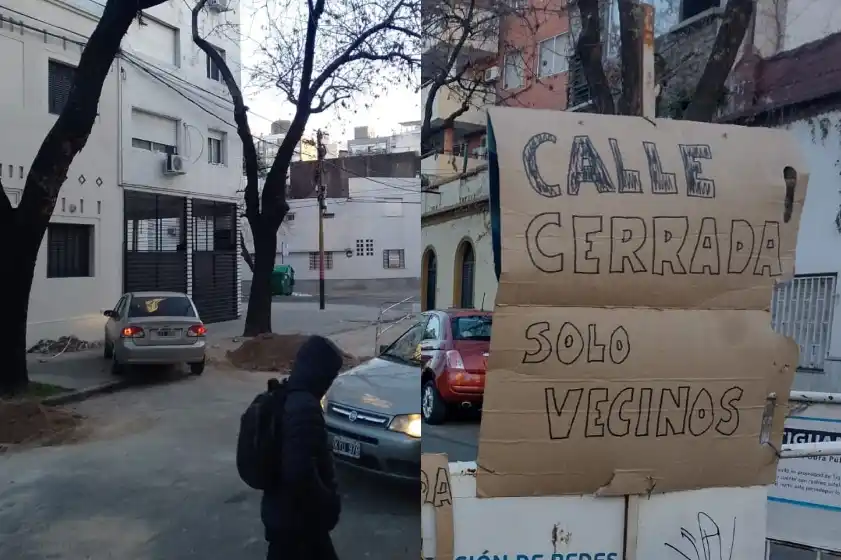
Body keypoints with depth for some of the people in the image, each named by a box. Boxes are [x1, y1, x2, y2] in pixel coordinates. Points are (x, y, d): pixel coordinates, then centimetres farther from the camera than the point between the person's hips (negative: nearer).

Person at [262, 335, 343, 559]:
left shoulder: (283, 398, 4)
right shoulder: (305, 408, -27)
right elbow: (300, 473, -32)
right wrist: (329, 504, -17)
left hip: (281, 510, 9)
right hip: (295, 517, -9)